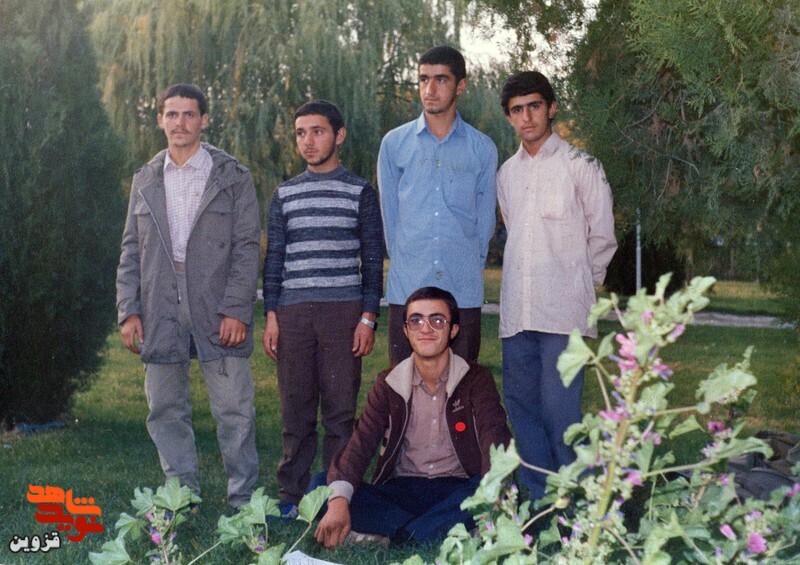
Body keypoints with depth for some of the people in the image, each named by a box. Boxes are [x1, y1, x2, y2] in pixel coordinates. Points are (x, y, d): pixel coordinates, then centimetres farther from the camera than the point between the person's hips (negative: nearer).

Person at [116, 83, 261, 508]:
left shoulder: (233, 177, 4)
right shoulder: (145, 180, 14)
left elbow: (247, 247, -1)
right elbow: (131, 250, 13)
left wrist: (236, 310, -11)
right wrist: (128, 310, 3)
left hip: (217, 310, -3)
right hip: (159, 311, 4)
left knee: (234, 410, -2)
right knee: (166, 412, 8)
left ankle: (242, 501, 10)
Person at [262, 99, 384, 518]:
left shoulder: (360, 193, 7)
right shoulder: (284, 195, 14)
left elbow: (373, 259, 5)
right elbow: (274, 259, 14)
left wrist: (368, 316, -3)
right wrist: (271, 315, 5)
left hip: (344, 312, -2)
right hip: (293, 312, 2)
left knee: (341, 406, -3)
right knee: (295, 407, 2)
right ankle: (291, 495, 10)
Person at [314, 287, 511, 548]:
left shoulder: (476, 380, -1)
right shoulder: (389, 384, 4)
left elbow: (495, 440, -17)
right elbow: (361, 442, -8)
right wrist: (338, 501, -28)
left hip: (457, 489, -2)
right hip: (402, 490, 2)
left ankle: (391, 536, -29)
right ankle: (450, 530, -25)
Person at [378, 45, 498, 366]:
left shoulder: (483, 149, 7)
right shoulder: (394, 143, 7)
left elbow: (485, 219, 11)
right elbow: (389, 214, 11)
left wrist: (471, 267, 6)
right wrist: (403, 262, 8)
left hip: (463, 291, 0)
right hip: (407, 290, 0)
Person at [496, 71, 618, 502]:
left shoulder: (580, 166, -1)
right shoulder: (506, 173, 15)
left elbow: (602, 239, 4)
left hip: (563, 310, -6)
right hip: (516, 309, 6)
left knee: (559, 410, -10)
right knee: (521, 405, 9)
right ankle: (540, 498, 21)